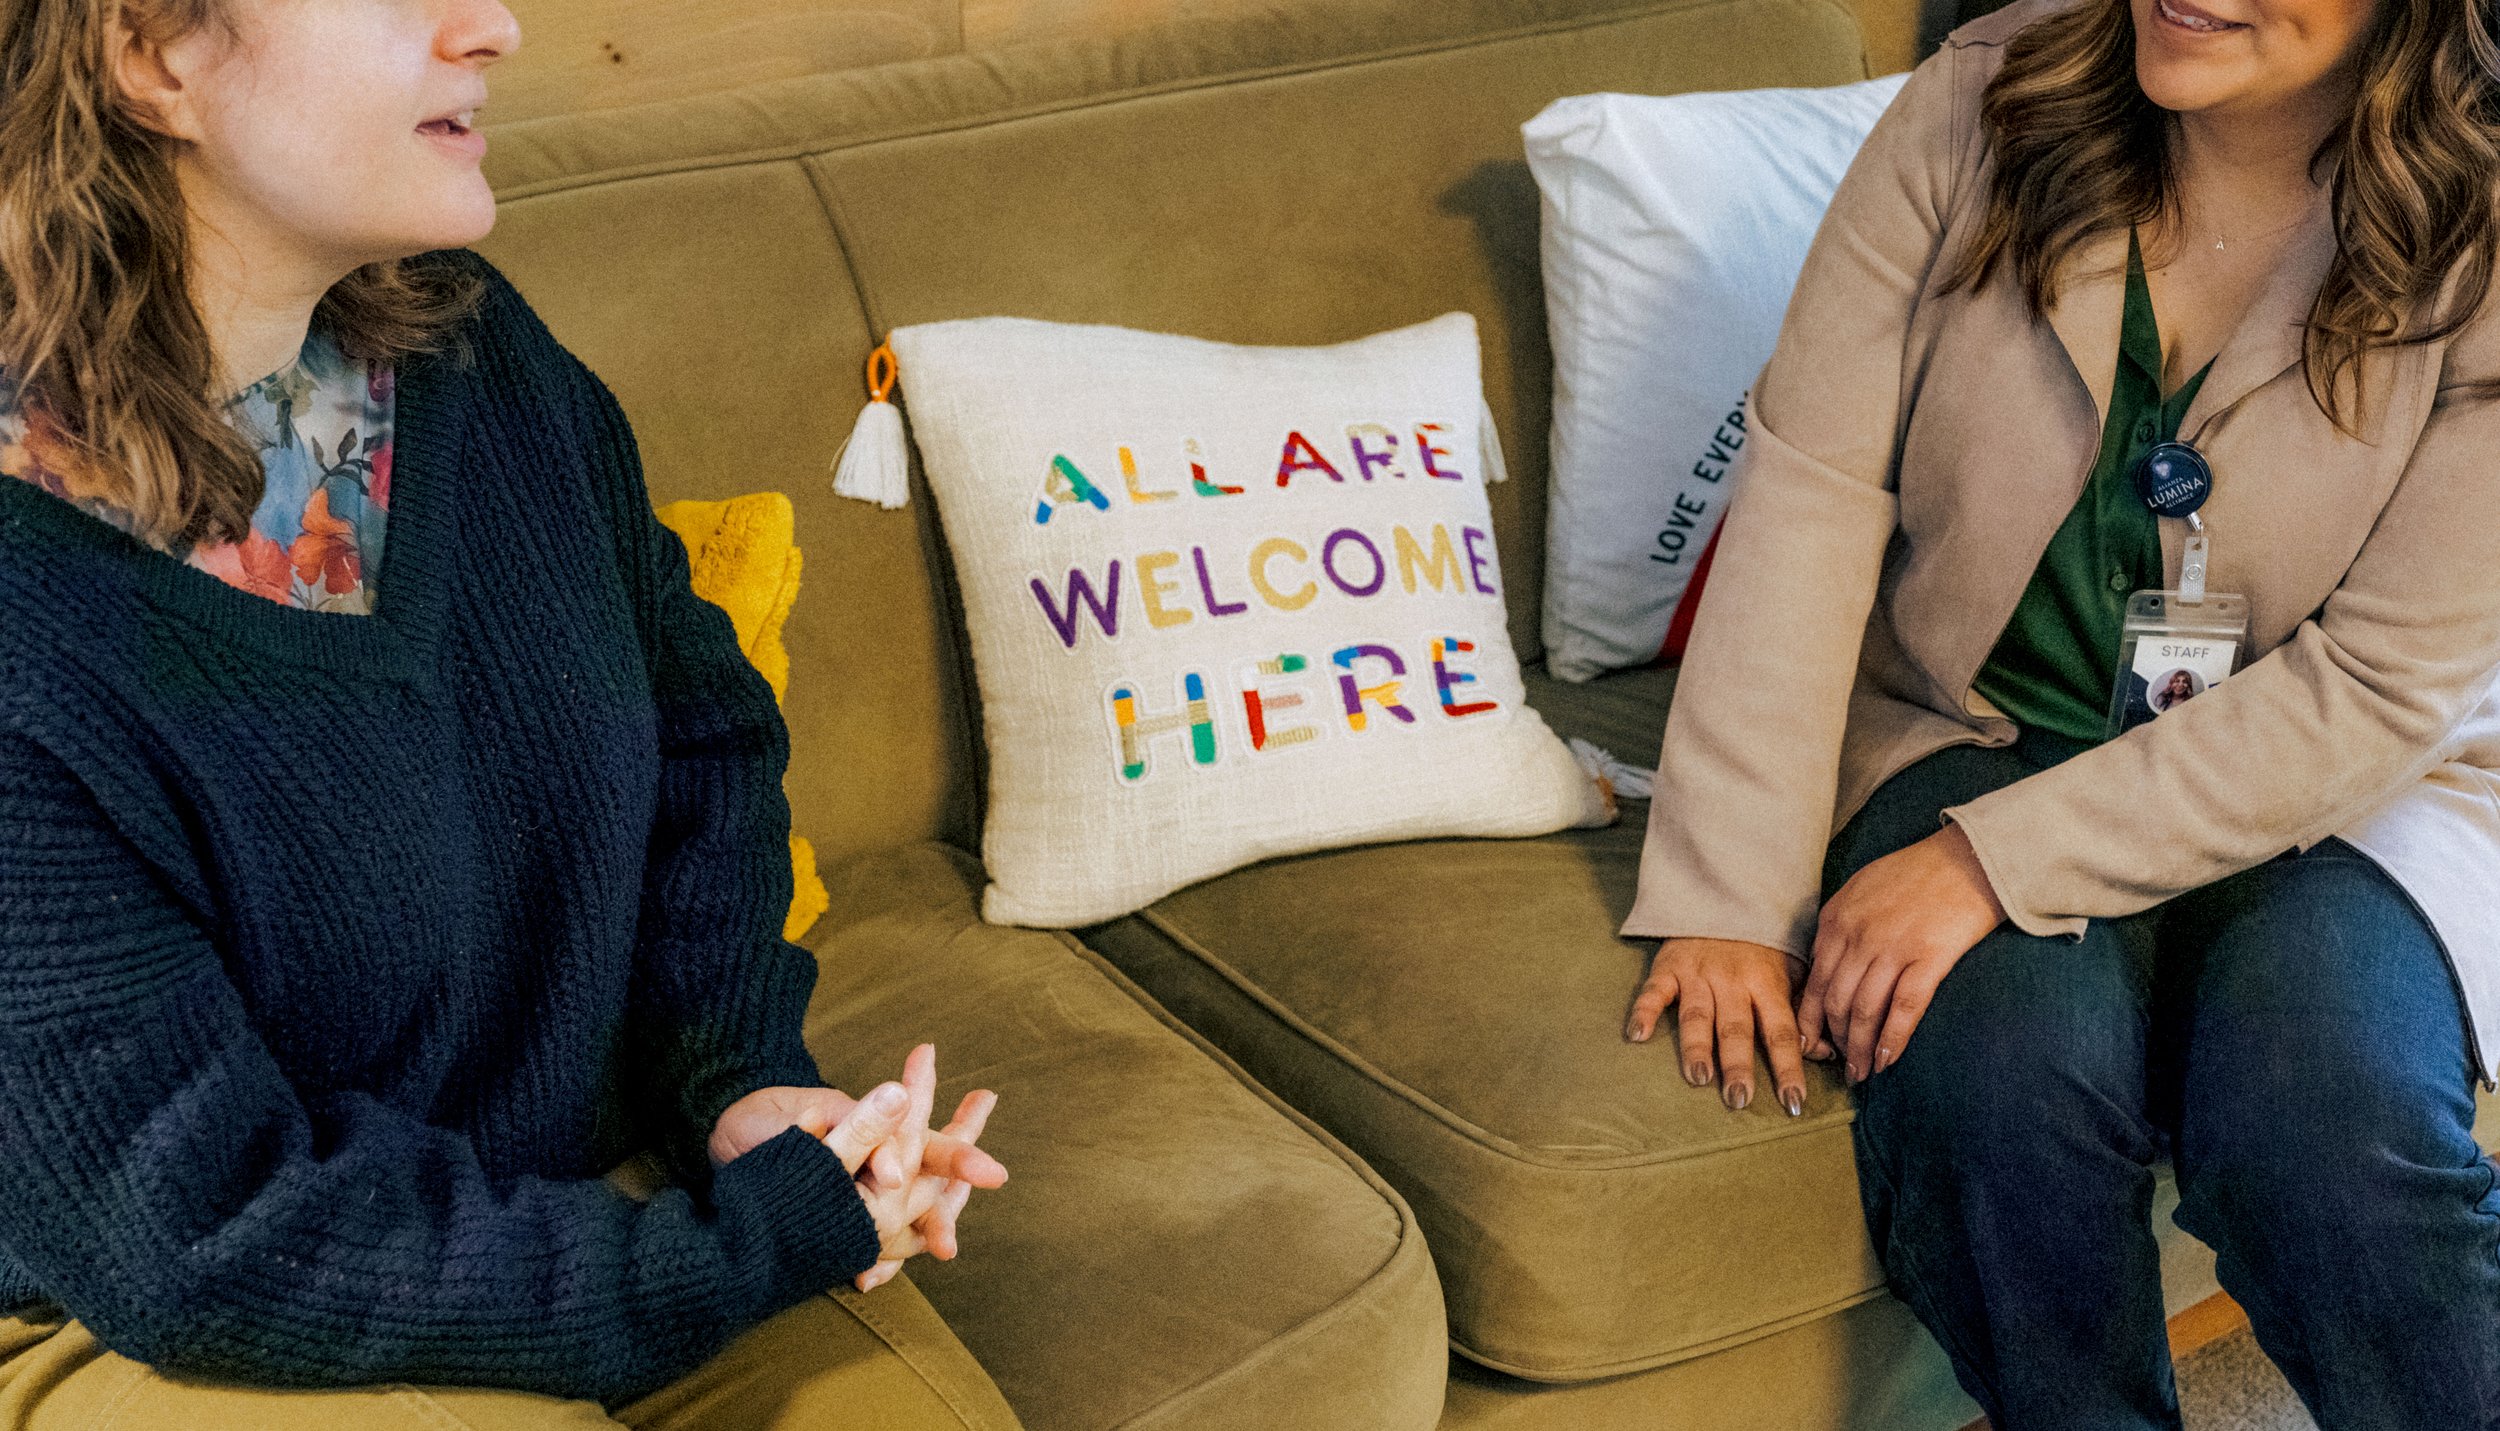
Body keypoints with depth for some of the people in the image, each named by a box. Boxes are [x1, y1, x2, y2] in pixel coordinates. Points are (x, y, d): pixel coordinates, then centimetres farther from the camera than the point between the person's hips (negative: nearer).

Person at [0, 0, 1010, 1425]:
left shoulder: (480, 349, -5)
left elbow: (705, 733, 8)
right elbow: (211, 1241, -23)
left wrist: (744, 1073, -7)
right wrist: (771, 1240, -21)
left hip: (588, 1176, 6)